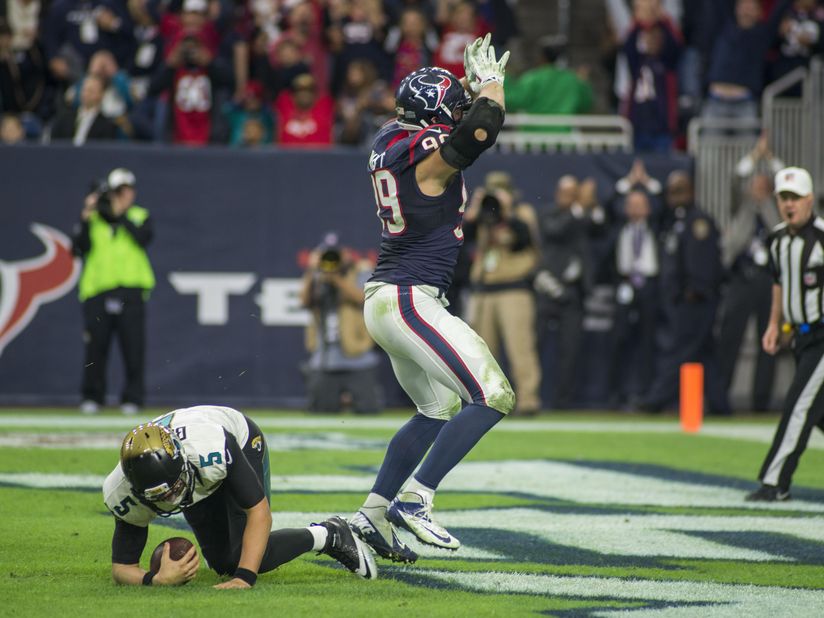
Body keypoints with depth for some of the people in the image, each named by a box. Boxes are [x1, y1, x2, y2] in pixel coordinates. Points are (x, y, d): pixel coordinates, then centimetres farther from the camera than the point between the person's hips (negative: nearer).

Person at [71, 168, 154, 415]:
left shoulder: (140, 217, 13)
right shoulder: (94, 219, 13)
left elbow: (144, 238, -8)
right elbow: (78, 248, 2)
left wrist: (121, 215, -5)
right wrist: (86, 218, -5)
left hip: (130, 291, -1)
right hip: (97, 290, 1)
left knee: (133, 346, -4)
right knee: (95, 348, 0)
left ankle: (132, 397, 3)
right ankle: (92, 397, 10)